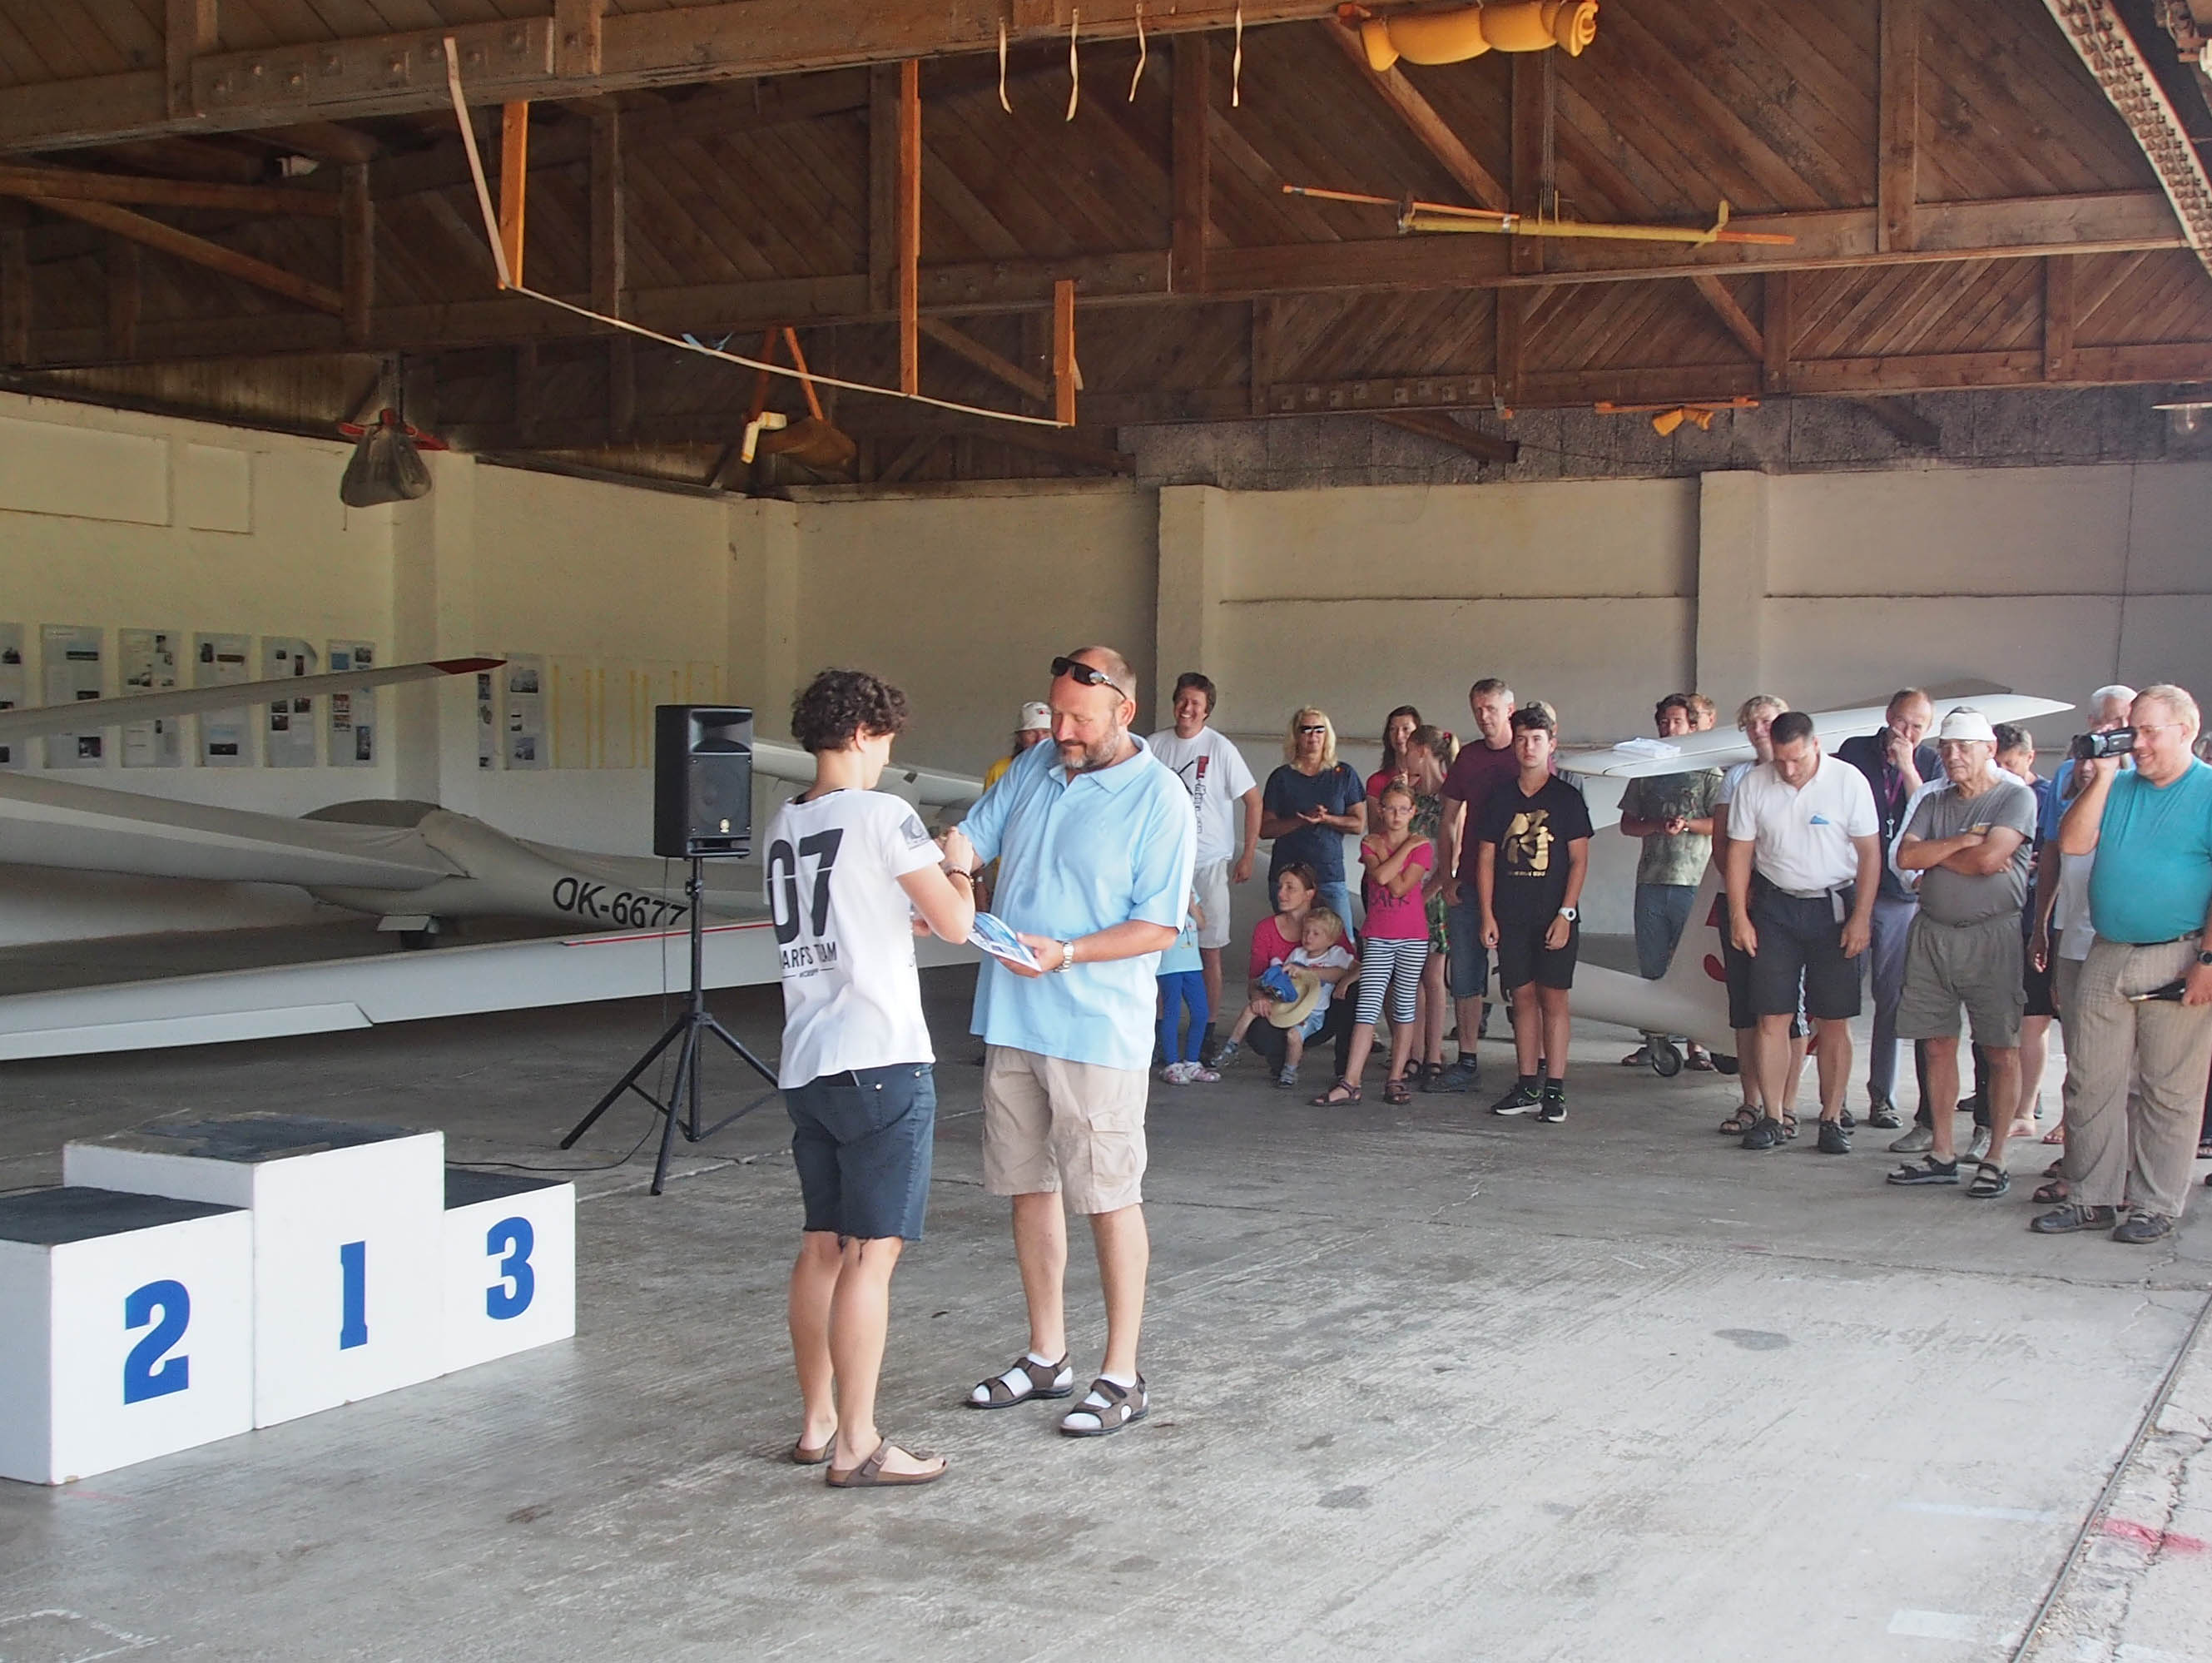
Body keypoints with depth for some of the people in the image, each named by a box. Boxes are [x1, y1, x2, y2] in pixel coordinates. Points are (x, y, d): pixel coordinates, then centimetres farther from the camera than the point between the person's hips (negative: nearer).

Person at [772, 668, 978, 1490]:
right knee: (872, 1252, -3)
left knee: (823, 1246, 14)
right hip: (881, 1060, -8)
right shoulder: (881, 815, -10)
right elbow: (955, 923, -6)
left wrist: (917, 894, 26)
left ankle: (817, 1424, 22)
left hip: (806, 1063, 8)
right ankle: (857, 1446, 0)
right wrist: (956, 868, 12)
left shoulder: (784, 826, 13)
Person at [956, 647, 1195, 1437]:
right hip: (1012, 1018, 7)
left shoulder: (1159, 801, -10)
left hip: (1097, 1029, -6)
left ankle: (1121, 1376, 10)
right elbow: (971, 841, 13)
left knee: (1110, 1199, 0)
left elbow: (1159, 928, -13)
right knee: (1029, 1187, 14)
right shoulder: (1033, 769, 8)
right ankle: (1046, 1356, 28)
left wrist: (1064, 953, -24)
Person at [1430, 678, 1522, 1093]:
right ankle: (1466, 1063, 13)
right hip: (1468, 884, 4)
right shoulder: (1468, 756, 11)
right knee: (1465, 976, 6)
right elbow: (1449, 821, 14)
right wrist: (1446, 877, 5)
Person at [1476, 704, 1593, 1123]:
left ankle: (1554, 1090, -1)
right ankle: (1527, 1086, 12)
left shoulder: (1567, 798, 1)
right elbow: (1486, 857, 10)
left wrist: (1565, 914, -10)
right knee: (1523, 997, 6)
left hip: (1555, 916, -3)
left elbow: (1579, 860, -2)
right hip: (1510, 916, 3)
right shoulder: (1501, 798, 9)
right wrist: (1487, 915, 2)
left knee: (1553, 997, -3)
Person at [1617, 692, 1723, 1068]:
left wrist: (1687, 825, -19)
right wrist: (1657, 826, -5)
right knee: (1651, 968, 8)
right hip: (1651, 880, 4)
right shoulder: (1647, 772, 15)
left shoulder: (1707, 773, 3)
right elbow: (1627, 824, 13)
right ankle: (1652, 1041, 15)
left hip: (1693, 882, -4)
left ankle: (1697, 1044, 3)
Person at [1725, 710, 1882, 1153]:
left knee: (1834, 1020, 1)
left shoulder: (1848, 781, -8)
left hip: (1834, 907, -1)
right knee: (1772, 1017, -1)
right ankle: (1772, 1118, 4)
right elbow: (1739, 852, 4)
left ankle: (1832, 1119, 9)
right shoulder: (1753, 784, -3)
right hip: (1774, 907, 1)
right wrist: (1738, 915, -1)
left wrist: (1861, 918, -8)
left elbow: (1870, 852, -4)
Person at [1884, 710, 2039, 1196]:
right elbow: (1905, 857, 1)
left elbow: (1989, 859, -16)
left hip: (1992, 934, -5)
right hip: (1932, 932, 5)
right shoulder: (1933, 801, 14)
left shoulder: (2015, 798, -3)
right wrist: (1964, 840, -8)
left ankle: (1995, 1159, 5)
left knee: (2001, 1050, -2)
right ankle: (1942, 1154, 14)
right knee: (1938, 1045, 7)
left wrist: (1935, 855, -2)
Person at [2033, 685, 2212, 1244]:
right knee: (2092, 1081, 5)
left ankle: (2156, 1206, 11)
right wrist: (2101, 777, -4)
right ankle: (2093, 1197, 14)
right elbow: (2072, 842, 1)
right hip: (2107, 957, 5)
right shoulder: (2118, 787, 12)